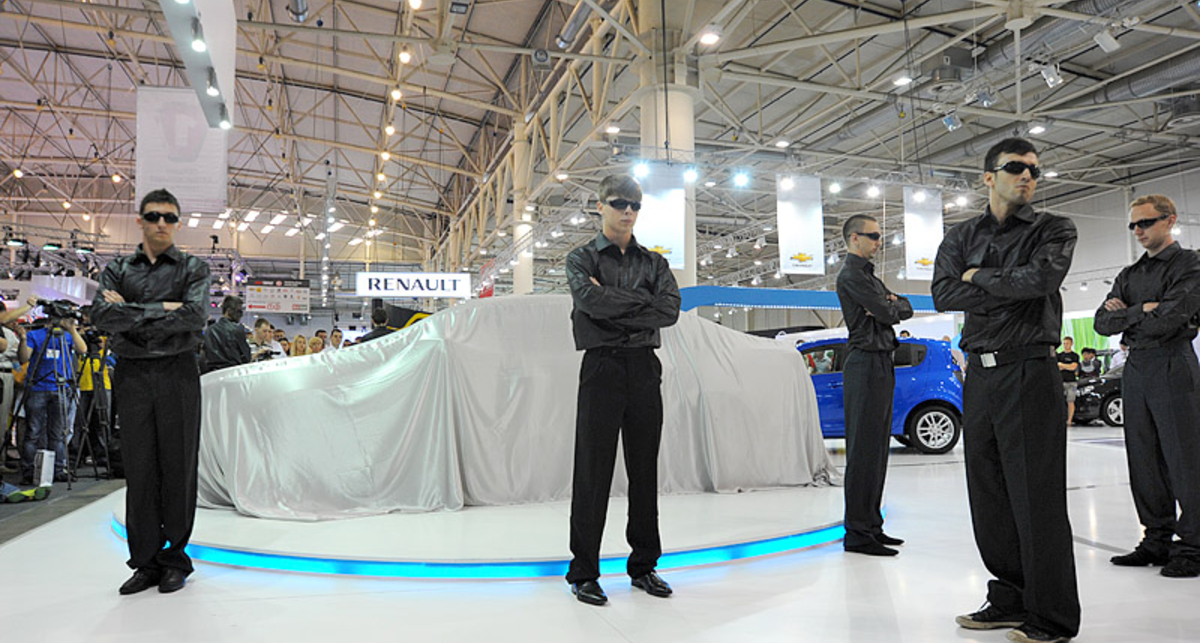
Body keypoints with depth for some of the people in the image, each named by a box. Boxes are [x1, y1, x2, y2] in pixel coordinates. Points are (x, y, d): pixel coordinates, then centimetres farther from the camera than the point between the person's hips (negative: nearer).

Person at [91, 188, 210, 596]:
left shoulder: (193, 268, 6)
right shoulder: (117, 269, 13)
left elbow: (196, 317, -12)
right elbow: (101, 316, -5)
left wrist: (131, 313, -7)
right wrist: (162, 309, -11)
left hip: (178, 374, -2)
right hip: (131, 375, 2)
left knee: (178, 469, 1)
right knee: (139, 470, 5)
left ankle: (174, 560, 12)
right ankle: (146, 562, 14)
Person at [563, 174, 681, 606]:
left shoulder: (653, 261, 15)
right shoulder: (582, 258, 6)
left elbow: (670, 310, -3)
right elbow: (591, 301, -16)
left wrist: (615, 306, -9)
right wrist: (644, 301, -7)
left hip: (645, 368, 4)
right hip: (602, 366, -3)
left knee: (645, 471, 9)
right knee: (593, 472, -1)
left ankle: (643, 566, 22)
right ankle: (583, 573, 10)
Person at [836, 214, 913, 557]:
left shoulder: (870, 276, 23)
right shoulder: (851, 275, -8)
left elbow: (906, 308, 17)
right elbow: (887, 313, -15)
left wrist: (891, 305, -4)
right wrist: (892, 305, 6)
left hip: (881, 365, 10)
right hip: (866, 364, -10)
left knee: (877, 450, 11)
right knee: (863, 451, -9)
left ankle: (872, 525, 19)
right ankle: (857, 533, -6)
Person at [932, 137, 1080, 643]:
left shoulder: (1054, 230, 4)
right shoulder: (960, 237, 14)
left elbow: (1042, 277, -18)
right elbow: (943, 294, -3)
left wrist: (980, 277, -4)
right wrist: (1012, 291, -9)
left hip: (1030, 373, -5)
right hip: (979, 375, 5)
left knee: (1037, 499, -3)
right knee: (989, 497, 10)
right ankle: (1010, 601, 23)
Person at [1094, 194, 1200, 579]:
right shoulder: (1129, 276, 18)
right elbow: (1102, 322, 7)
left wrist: (1126, 316, -3)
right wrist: (1142, 311, -7)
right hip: (1135, 370, 7)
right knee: (1145, 462, 9)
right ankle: (1158, 540, 18)